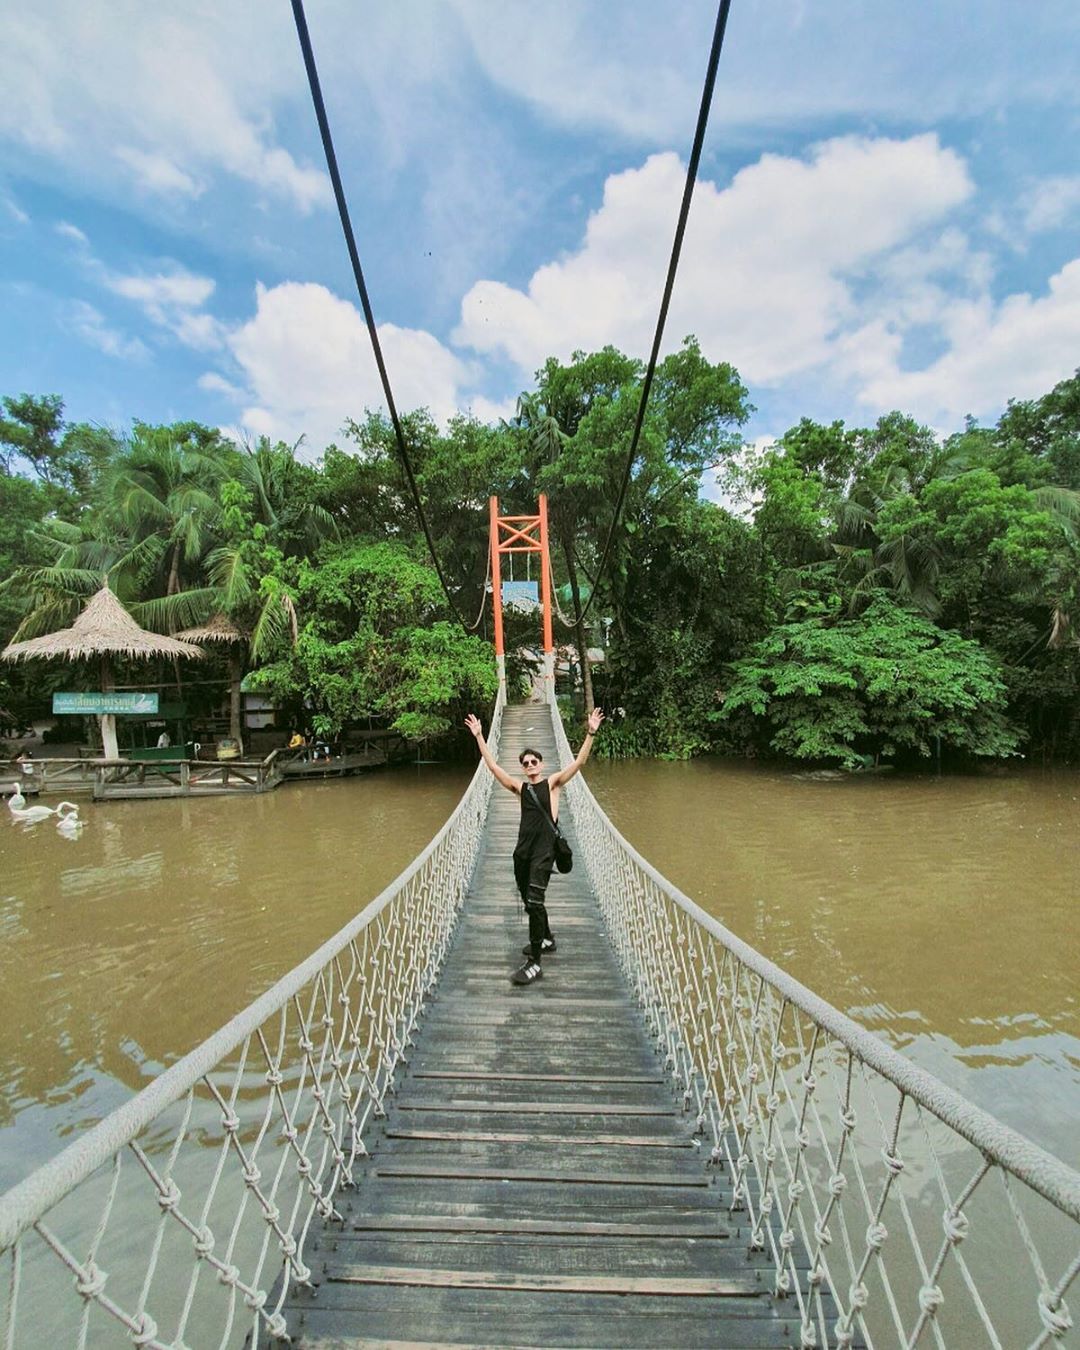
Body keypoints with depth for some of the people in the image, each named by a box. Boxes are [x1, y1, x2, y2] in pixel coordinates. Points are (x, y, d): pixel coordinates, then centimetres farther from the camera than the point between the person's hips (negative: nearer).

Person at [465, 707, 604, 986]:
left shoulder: (552, 782, 1)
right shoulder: (519, 787, 10)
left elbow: (578, 762, -10)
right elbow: (493, 765, 8)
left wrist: (591, 734, -21)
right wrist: (479, 736, 4)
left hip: (544, 850, -6)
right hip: (522, 850, 6)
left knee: (535, 900, -14)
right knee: (529, 901, 18)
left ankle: (535, 963, -9)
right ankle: (546, 939, 41)